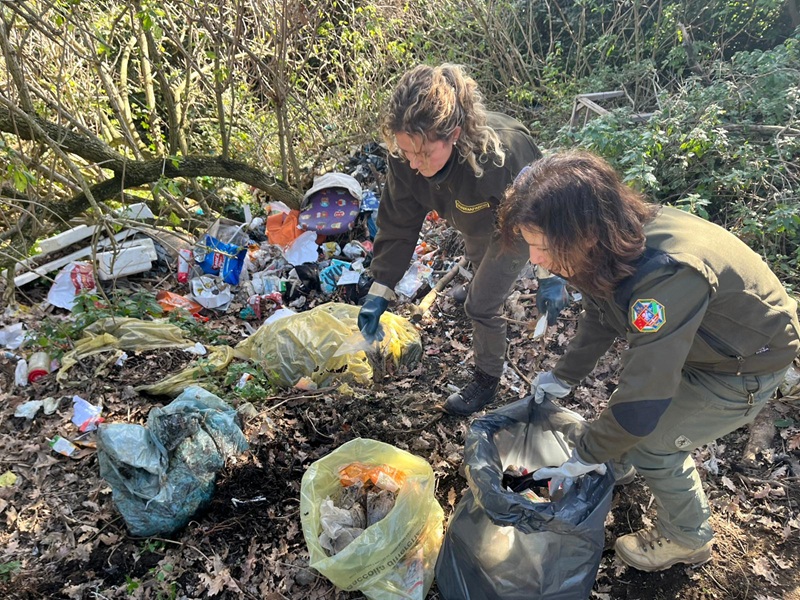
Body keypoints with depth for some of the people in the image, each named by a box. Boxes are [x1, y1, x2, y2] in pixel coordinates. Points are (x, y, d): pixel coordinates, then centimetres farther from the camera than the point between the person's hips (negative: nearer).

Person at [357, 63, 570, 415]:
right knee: (482, 269, 33)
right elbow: (398, 223, -22)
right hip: (474, 225, 6)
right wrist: (380, 291, -23)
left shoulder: (504, 153, -47)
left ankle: (487, 379, 23)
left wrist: (549, 276, -24)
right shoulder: (406, 155, -34)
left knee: (482, 303, -5)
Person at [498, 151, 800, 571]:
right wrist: (563, 376, 8)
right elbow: (599, 317, 3)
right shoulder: (613, 242, -17)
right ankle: (620, 465, 48)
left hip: (748, 364, -7)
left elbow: (643, 399, -36)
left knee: (651, 443, -4)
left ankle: (687, 540, 23)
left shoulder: (665, 277, -43)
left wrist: (586, 455, -22)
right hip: (696, 337, 7)